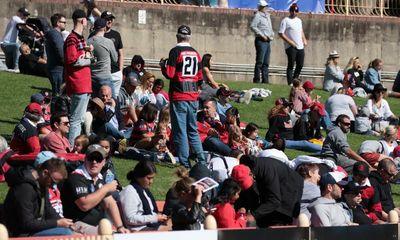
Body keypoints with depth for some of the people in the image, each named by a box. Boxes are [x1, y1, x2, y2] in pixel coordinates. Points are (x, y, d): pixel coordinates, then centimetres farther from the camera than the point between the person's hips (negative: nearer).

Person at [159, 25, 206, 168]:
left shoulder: (175, 51, -9)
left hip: (179, 97, -5)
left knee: (180, 131, -1)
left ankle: (185, 163, -3)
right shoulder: (195, 53, 8)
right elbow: (200, 77, 10)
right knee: (193, 130, 14)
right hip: (193, 97, 5)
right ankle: (201, 160, 10)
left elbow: (169, 74, -12)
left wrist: (162, 66, 6)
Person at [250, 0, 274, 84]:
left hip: (268, 41, 9)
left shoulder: (267, 16, 21)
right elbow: (252, 26, -16)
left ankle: (265, 79, 11)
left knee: (266, 63, 8)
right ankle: (256, 79, -8)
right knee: (260, 61, -10)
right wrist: (262, 35, -17)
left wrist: (272, 35, 10)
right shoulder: (258, 15, -5)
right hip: (261, 41, -9)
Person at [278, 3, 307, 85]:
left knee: (300, 65, 6)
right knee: (291, 65, -6)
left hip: (300, 47, 7)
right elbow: (281, 33, -9)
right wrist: (290, 42, -16)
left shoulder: (299, 20, 18)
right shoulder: (286, 20, -4)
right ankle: (290, 83, -3)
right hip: (291, 47, -7)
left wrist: (304, 40, 13)